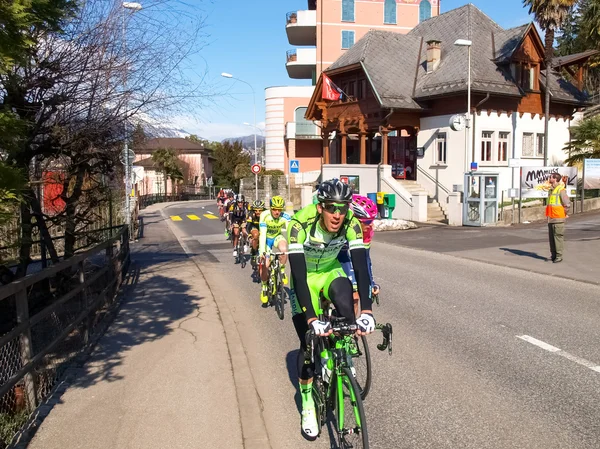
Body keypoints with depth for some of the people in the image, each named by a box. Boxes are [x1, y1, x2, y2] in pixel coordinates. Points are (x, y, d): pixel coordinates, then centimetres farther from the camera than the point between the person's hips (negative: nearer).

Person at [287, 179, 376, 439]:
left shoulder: (351, 224, -26)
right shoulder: (301, 224, -35)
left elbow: (361, 268, -30)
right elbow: (299, 275, -38)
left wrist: (366, 312, -41)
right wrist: (312, 320, -45)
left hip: (330, 272, 2)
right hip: (305, 278, -2)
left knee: (344, 299, -32)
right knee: (309, 340, -4)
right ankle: (308, 405, 16)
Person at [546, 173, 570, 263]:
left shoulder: (561, 190, -12)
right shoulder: (551, 190, 15)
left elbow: (568, 204, -15)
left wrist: (565, 214, -5)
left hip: (558, 219, -8)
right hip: (551, 218, 8)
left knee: (558, 237, -5)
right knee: (551, 238, 10)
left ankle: (559, 256, 0)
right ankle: (553, 255, 18)